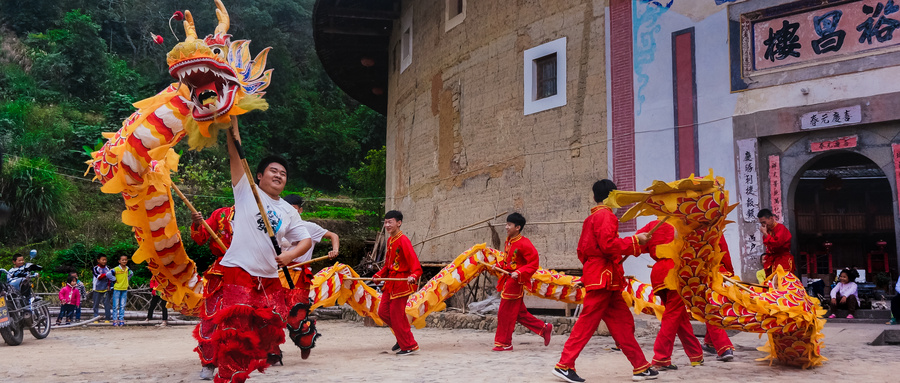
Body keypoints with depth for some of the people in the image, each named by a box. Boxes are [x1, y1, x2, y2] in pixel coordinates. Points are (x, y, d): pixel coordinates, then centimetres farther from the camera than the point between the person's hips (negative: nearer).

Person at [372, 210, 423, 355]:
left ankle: (409, 346, 10)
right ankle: (402, 338, 27)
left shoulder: (403, 240, -16)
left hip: (401, 282, -9)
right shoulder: (390, 240, 12)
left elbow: (414, 262, -24)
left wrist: (413, 276, -40)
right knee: (383, 311, 11)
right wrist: (378, 276, 12)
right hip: (390, 282, 9)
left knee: (397, 314, -4)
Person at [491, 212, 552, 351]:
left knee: (505, 313, -2)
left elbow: (534, 263, -17)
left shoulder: (524, 243, -17)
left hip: (516, 282, -9)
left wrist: (519, 273, -26)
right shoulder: (509, 241, 10)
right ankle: (544, 328, 27)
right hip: (507, 280, 9)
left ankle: (504, 343, 9)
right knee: (519, 313, 15)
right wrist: (499, 265, 6)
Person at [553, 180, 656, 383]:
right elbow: (608, 244, -22)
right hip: (603, 278, -10)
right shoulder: (606, 216, -10)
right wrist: (635, 240, -14)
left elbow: (581, 251, 17)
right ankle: (565, 365, -3)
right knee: (587, 323, -7)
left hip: (604, 279, 10)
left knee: (622, 322, 9)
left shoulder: (591, 218, 16)